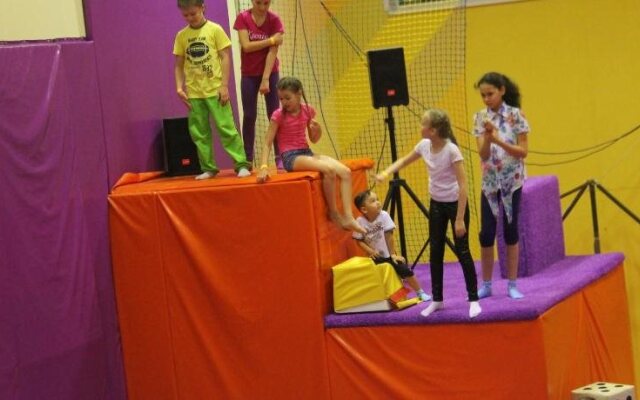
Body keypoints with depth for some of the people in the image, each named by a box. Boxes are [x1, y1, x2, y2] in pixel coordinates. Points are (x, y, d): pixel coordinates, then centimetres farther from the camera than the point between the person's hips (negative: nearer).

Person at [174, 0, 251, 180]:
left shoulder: (215, 30, -2)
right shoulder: (181, 36, 6)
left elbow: (225, 58, -3)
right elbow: (179, 65, 11)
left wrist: (224, 86, -10)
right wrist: (179, 87, -2)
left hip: (215, 89, -3)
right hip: (193, 93, 3)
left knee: (226, 127, -6)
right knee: (199, 133, 5)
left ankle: (241, 165, -2)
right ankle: (208, 168, 13)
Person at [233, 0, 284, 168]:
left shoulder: (274, 20, -9)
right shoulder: (242, 18, -8)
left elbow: (273, 51, -14)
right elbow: (246, 46, -17)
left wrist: (266, 79, -19)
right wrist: (271, 40, -17)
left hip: (270, 73, 0)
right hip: (249, 74, 0)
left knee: (274, 115, -1)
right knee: (249, 116, 1)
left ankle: (280, 158, 2)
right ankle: (247, 160, 4)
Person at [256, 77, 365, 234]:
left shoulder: (308, 111, 6)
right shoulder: (278, 115, -6)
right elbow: (267, 143, -8)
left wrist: (318, 130, -8)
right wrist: (264, 167, -21)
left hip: (307, 153, 6)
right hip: (290, 157, -6)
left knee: (345, 172, -17)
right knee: (328, 170, -32)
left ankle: (348, 217, -21)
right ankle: (333, 213, -16)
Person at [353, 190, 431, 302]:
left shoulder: (384, 216, -16)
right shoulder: (360, 221, -15)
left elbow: (389, 237, -13)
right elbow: (359, 241, -8)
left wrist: (393, 254, -10)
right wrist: (370, 251, -20)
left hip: (388, 254, -1)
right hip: (375, 256, 1)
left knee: (405, 271, -9)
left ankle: (420, 293, 8)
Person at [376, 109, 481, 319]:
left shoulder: (451, 150, -23)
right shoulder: (424, 146, -5)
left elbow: (462, 185, -23)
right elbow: (404, 161, 15)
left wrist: (460, 219, -24)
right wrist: (386, 173, -5)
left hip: (455, 204, -6)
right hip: (436, 204, 6)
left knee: (462, 251, -2)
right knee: (435, 252, 9)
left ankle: (473, 300, 7)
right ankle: (437, 300, 19)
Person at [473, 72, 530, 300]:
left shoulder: (516, 115, -8)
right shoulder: (480, 117, -1)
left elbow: (523, 151, -10)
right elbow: (483, 154, -7)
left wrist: (498, 140, -22)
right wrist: (488, 137, -26)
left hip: (512, 181, -2)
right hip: (490, 182, 2)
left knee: (511, 230, 3)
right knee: (486, 233, 0)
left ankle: (512, 284, 12)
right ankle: (486, 284, 12)